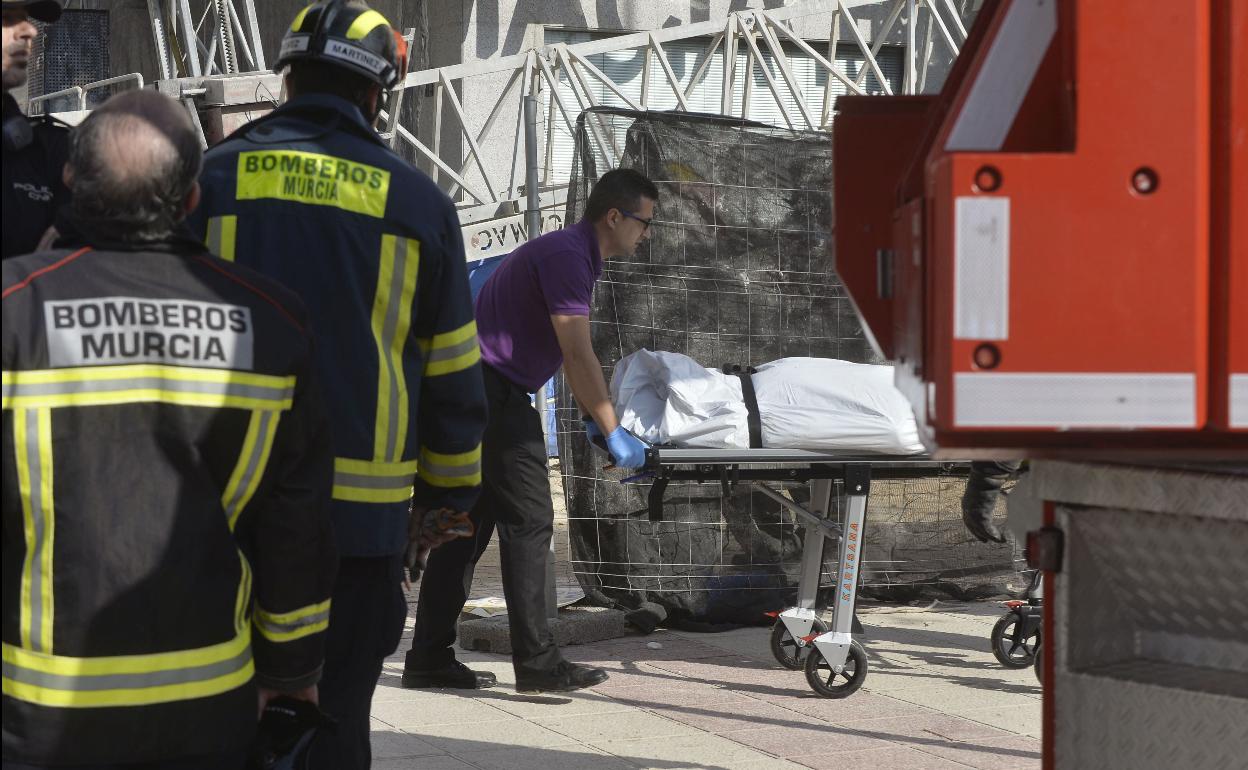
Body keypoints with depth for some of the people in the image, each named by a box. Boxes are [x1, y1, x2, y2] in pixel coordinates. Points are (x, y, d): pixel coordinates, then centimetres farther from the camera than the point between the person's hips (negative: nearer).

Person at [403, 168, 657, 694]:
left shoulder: (574, 253, 19)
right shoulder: (567, 255, -14)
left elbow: (570, 355, 24)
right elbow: (578, 355, -19)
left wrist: (592, 416, 18)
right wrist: (612, 433, -15)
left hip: (474, 390, 10)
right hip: (492, 389, -10)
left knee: (469, 522, 10)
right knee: (528, 519, -8)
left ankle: (429, 659, 11)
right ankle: (536, 662, -7)